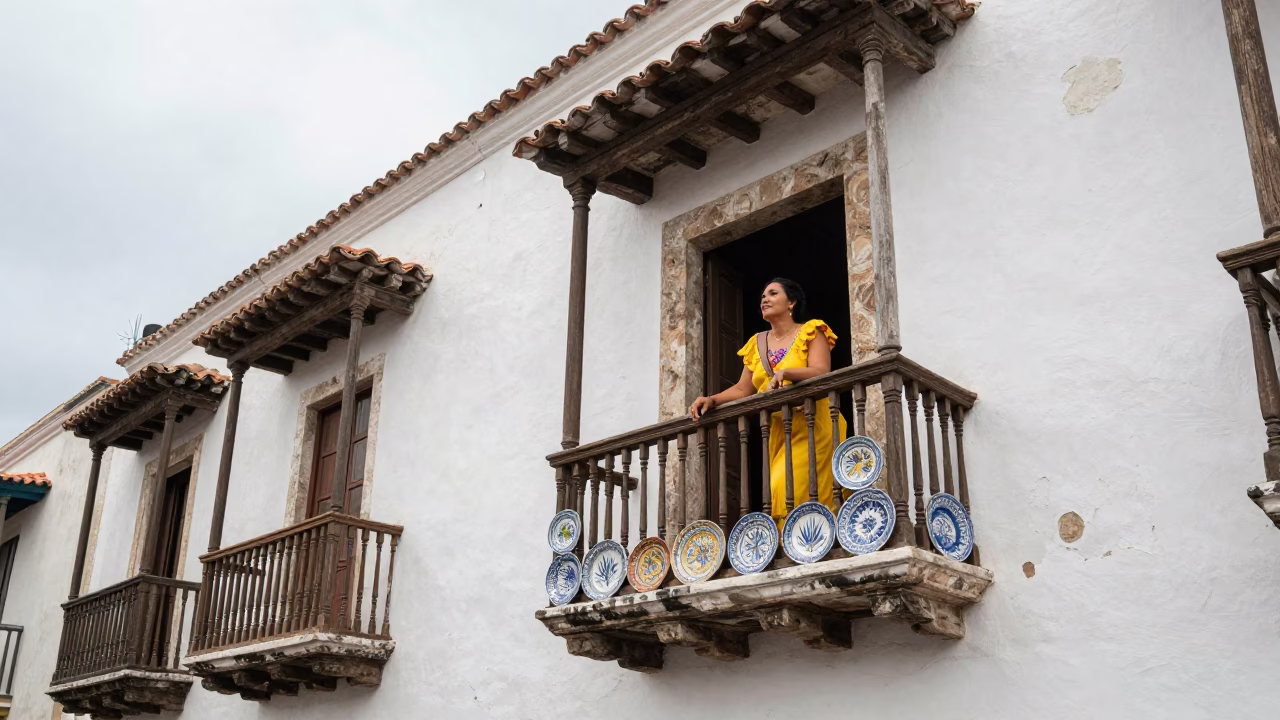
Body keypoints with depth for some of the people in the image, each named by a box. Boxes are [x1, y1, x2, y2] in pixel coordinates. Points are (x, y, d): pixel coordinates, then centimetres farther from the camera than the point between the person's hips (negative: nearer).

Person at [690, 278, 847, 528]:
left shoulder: (810, 331, 3)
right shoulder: (756, 343, 17)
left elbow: (821, 372, -13)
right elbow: (742, 390, 12)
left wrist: (785, 372, -29)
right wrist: (712, 400, -5)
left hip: (811, 425, -5)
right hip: (776, 430, 5)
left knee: (794, 490, -18)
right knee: (779, 492, -3)